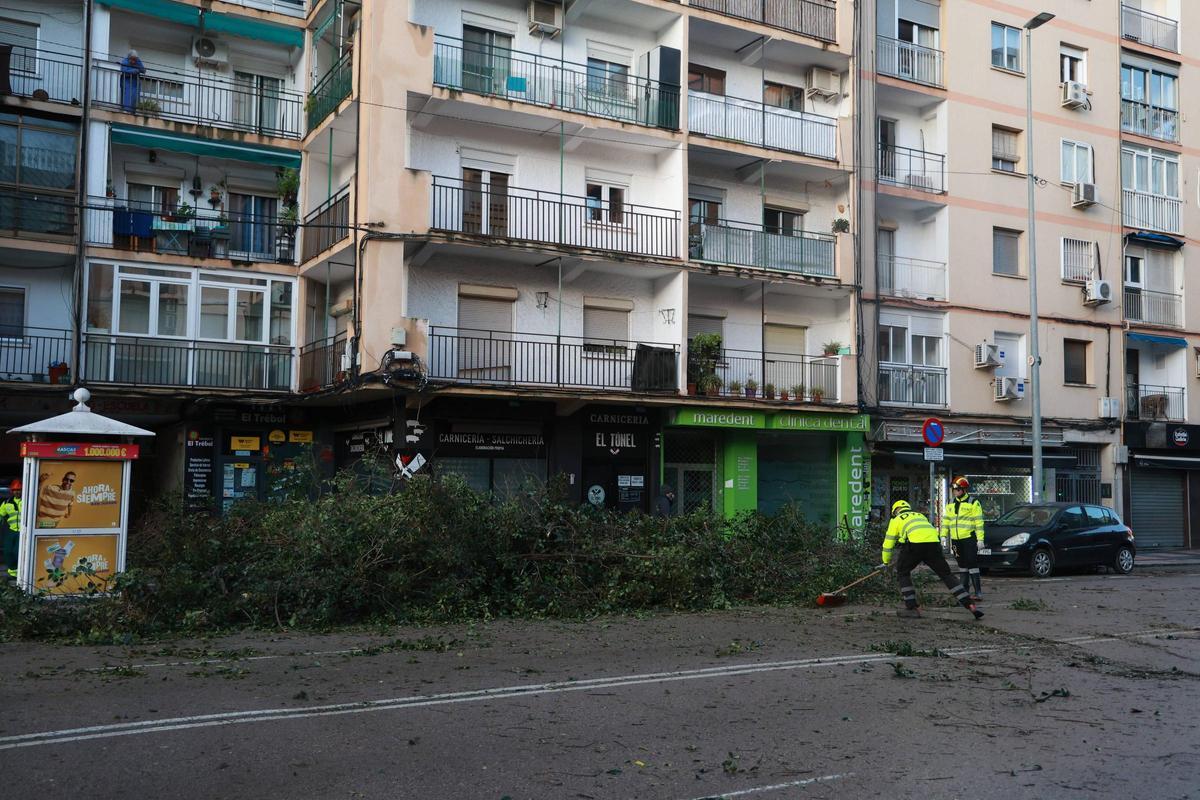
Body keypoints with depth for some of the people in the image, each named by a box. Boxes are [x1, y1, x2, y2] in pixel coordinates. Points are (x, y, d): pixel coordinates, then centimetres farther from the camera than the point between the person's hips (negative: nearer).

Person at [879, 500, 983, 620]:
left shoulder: (896, 520, 26)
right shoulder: (920, 515, 39)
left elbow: (888, 543, 28)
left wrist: (885, 562, 42)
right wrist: (923, 559, 60)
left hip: (914, 543, -4)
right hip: (934, 542, 4)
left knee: (902, 572, 15)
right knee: (946, 574, 13)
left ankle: (912, 608, 8)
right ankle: (970, 606, 6)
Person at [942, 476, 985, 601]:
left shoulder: (973, 503, -5)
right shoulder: (951, 504, 13)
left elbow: (979, 522, -7)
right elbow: (946, 520, 16)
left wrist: (980, 539, -12)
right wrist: (944, 536, 9)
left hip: (969, 538, -6)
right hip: (956, 539, 6)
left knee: (972, 564, -10)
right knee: (962, 565, 13)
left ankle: (978, 592, -8)